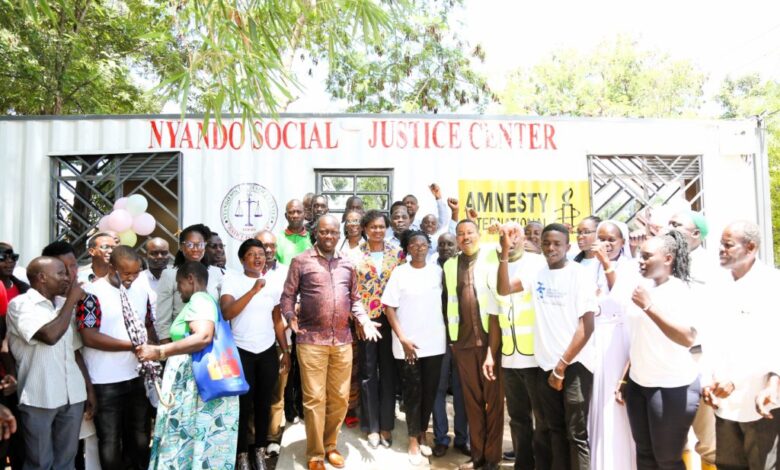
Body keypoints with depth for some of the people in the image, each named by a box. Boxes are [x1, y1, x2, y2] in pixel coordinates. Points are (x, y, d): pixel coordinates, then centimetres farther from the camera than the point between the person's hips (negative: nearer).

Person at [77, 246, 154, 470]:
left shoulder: (141, 290, 6)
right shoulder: (92, 292, -13)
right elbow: (89, 337, -21)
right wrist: (132, 345, -23)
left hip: (138, 377, 6)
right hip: (106, 381, -5)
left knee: (141, 436, 17)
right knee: (110, 440, 9)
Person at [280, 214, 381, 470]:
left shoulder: (347, 264, 12)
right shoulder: (301, 261, 0)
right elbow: (288, 295, 1)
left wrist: (365, 321, 2)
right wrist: (290, 316, -17)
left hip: (342, 340, 4)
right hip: (311, 340, -4)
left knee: (340, 398, 11)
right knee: (314, 399, 1)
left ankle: (330, 446, 29)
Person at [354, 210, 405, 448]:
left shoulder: (397, 253, 5)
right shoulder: (355, 254, 0)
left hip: (390, 318, 1)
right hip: (365, 318, -1)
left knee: (388, 371, 8)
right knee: (368, 372, 6)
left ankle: (387, 425, 20)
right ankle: (372, 426, 17)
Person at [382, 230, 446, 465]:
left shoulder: (437, 271, 3)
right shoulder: (399, 273, -5)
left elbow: (444, 302, 11)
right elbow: (389, 308, -6)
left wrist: (445, 331, 2)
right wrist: (402, 339, -12)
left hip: (435, 343, 3)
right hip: (408, 344, -3)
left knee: (430, 391, 11)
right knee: (412, 393, 6)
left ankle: (422, 435, 28)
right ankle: (413, 441, 19)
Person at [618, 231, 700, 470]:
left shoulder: (680, 289, -12)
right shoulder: (643, 287, 6)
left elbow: (688, 338, -26)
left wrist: (649, 307, -28)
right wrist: (624, 377, 13)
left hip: (672, 386, -6)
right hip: (638, 383, 6)